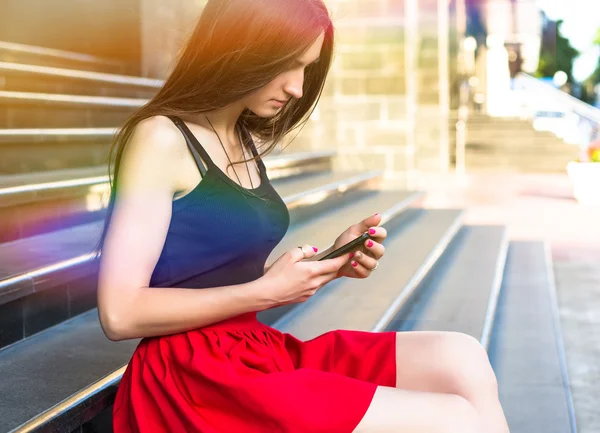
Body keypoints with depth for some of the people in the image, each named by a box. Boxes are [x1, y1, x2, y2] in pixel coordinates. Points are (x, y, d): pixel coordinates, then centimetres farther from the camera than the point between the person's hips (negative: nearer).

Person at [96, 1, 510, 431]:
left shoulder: (244, 145, 15)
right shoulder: (160, 139, -11)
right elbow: (120, 314, -17)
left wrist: (330, 262, 0)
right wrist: (267, 292, -15)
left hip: (260, 351, 8)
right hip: (194, 378, -8)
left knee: (460, 359, -7)